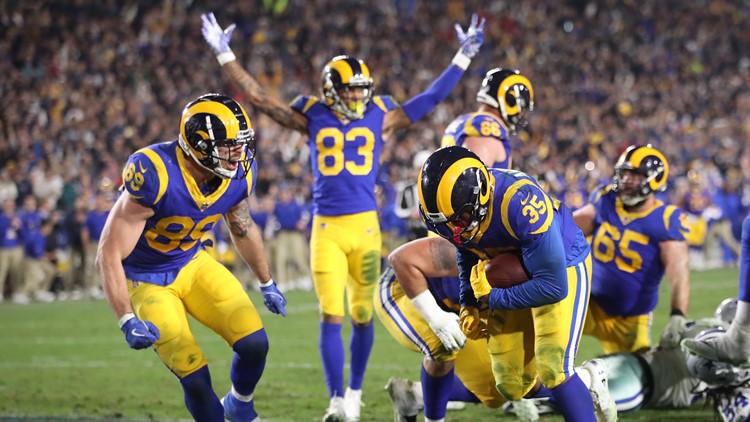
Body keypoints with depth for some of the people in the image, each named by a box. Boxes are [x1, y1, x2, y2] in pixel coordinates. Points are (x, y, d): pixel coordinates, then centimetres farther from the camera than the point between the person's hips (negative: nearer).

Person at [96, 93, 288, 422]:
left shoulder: (239, 173, -14)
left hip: (193, 263, 5)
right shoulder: (154, 175, -34)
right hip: (147, 280, -5)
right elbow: (109, 255, -30)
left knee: (254, 343, -9)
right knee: (196, 379, -14)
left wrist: (267, 284, 22)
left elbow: (242, 229, 10)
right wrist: (127, 321, -39)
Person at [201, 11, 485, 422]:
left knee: (362, 316, 7)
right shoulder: (312, 118, 4)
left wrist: (464, 56, 9)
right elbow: (258, 97, 5)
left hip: (366, 226, 1)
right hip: (326, 228, -1)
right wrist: (224, 55, 1)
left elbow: (431, 98, 11)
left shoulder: (379, 117, 6)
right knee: (331, 317, -6)